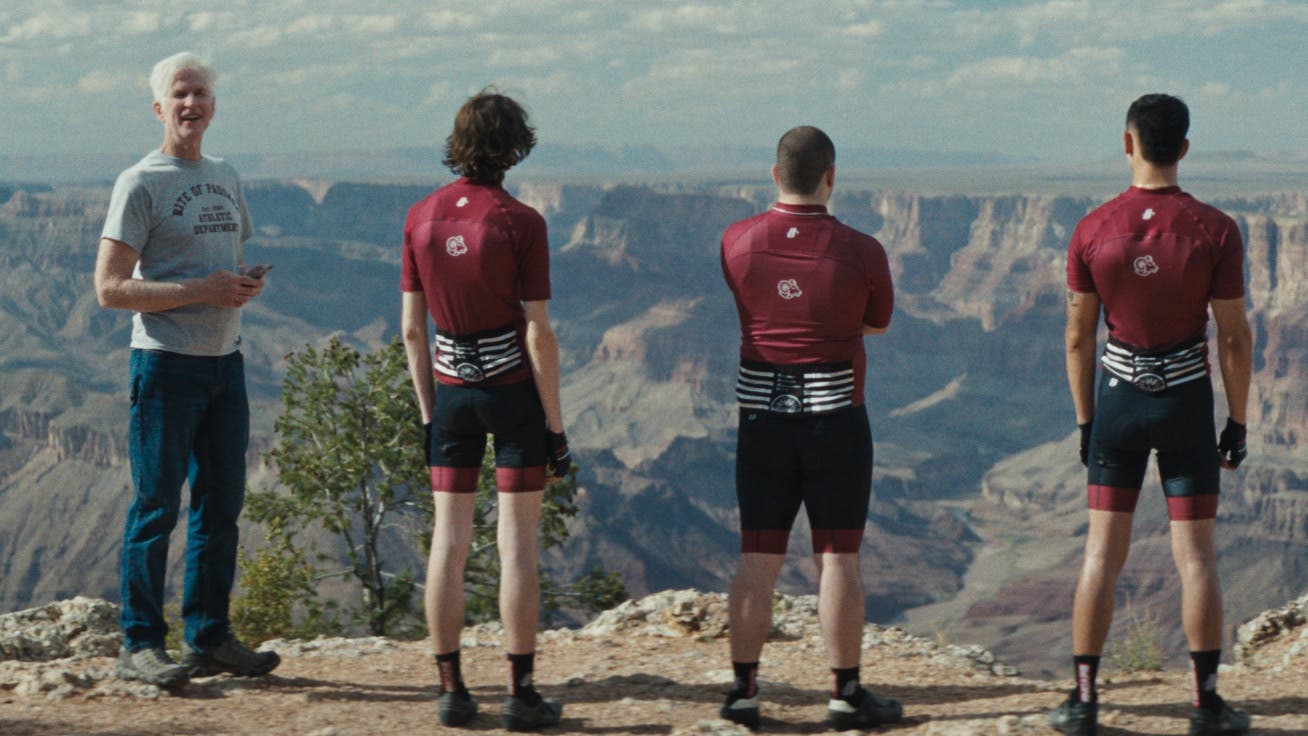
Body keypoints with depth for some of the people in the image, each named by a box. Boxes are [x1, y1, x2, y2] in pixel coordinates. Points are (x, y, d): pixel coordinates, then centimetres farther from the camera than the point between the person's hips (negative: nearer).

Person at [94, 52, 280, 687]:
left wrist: (248, 282, 1)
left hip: (225, 359, 7)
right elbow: (109, 288, -13)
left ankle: (209, 637, 18)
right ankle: (139, 644, 3)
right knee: (156, 507, -4)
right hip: (166, 362, -7)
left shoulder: (225, 178, 15)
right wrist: (201, 291, -20)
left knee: (221, 503, 10)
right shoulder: (140, 183, -7)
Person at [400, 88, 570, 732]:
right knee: (517, 542, 0)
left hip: (451, 389, 4)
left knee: (449, 540, 7)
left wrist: (428, 414, 12)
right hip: (515, 388, -4)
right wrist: (556, 425, -6)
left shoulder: (421, 218, 1)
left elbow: (411, 328, 4)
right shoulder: (519, 222, -12)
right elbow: (538, 334, -13)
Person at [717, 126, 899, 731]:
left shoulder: (736, 242, -4)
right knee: (838, 559, 3)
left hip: (760, 414, 3)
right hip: (834, 415, -3)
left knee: (757, 560, 8)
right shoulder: (860, 251, -10)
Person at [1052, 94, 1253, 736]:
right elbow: (1234, 336, -7)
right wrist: (1237, 423, 2)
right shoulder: (1215, 231, -10)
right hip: (1187, 397, -1)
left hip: (1119, 399, 1)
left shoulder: (1092, 231, -6)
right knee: (1194, 553, 5)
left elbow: (1078, 336, 0)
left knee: (1102, 552, 6)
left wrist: (1085, 421, 10)